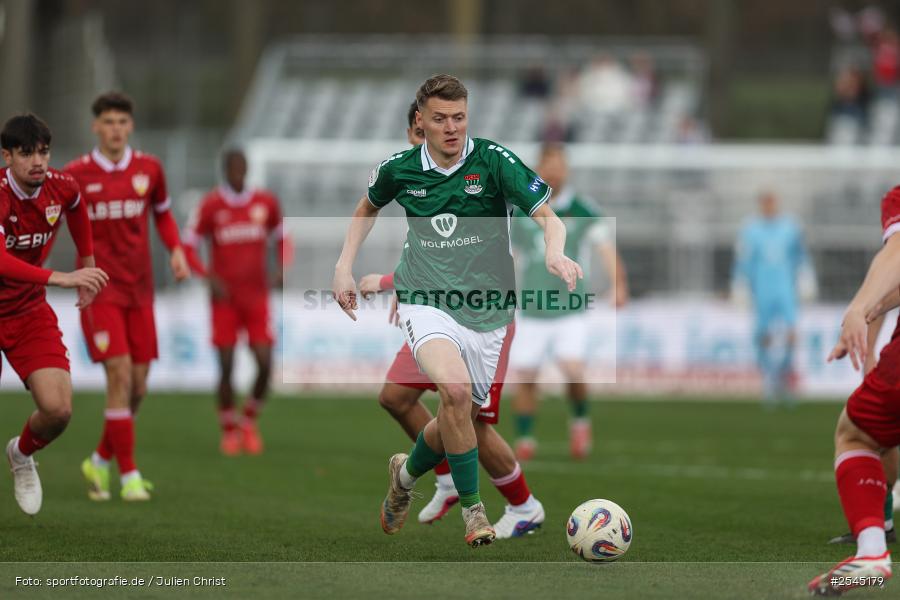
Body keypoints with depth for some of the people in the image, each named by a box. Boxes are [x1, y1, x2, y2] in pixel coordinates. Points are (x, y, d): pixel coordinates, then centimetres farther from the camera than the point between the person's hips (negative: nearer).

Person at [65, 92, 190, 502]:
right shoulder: (76, 175, -4)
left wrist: (176, 250, 1)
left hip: (140, 291, 4)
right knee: (120, 375, -15)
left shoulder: (148, 169, 4)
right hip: (100, 288, -4)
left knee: (137, 387, 4)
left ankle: (101, 461, 25)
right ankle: (129, 475, -10)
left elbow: (162, 213, 19)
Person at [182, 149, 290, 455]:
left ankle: (249, 422, 18)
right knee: (226, 367, -4)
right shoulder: (211, 205, -5)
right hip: (225, 298, -2)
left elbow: (281, 237, 18)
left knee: (265, 365, -7)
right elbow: (188, 246, -1)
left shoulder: (266, 203, 3)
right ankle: (229, 430, 15)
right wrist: (210, 277, -14)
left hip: (257, 297, 2)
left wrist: (282, 269, 1)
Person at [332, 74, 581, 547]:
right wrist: (344, 267, 12)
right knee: (455, 387, -29)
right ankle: (471, 507, -14)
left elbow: (547, 216, -14)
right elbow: (368, 207, 21)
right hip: (426, 301, -1)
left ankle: (407, 472, 44)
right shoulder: (399, 170, -1)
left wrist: (555, 253, -35)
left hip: (485, 310, 1)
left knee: (458, 417, 9)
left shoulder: (494, 161, -8)